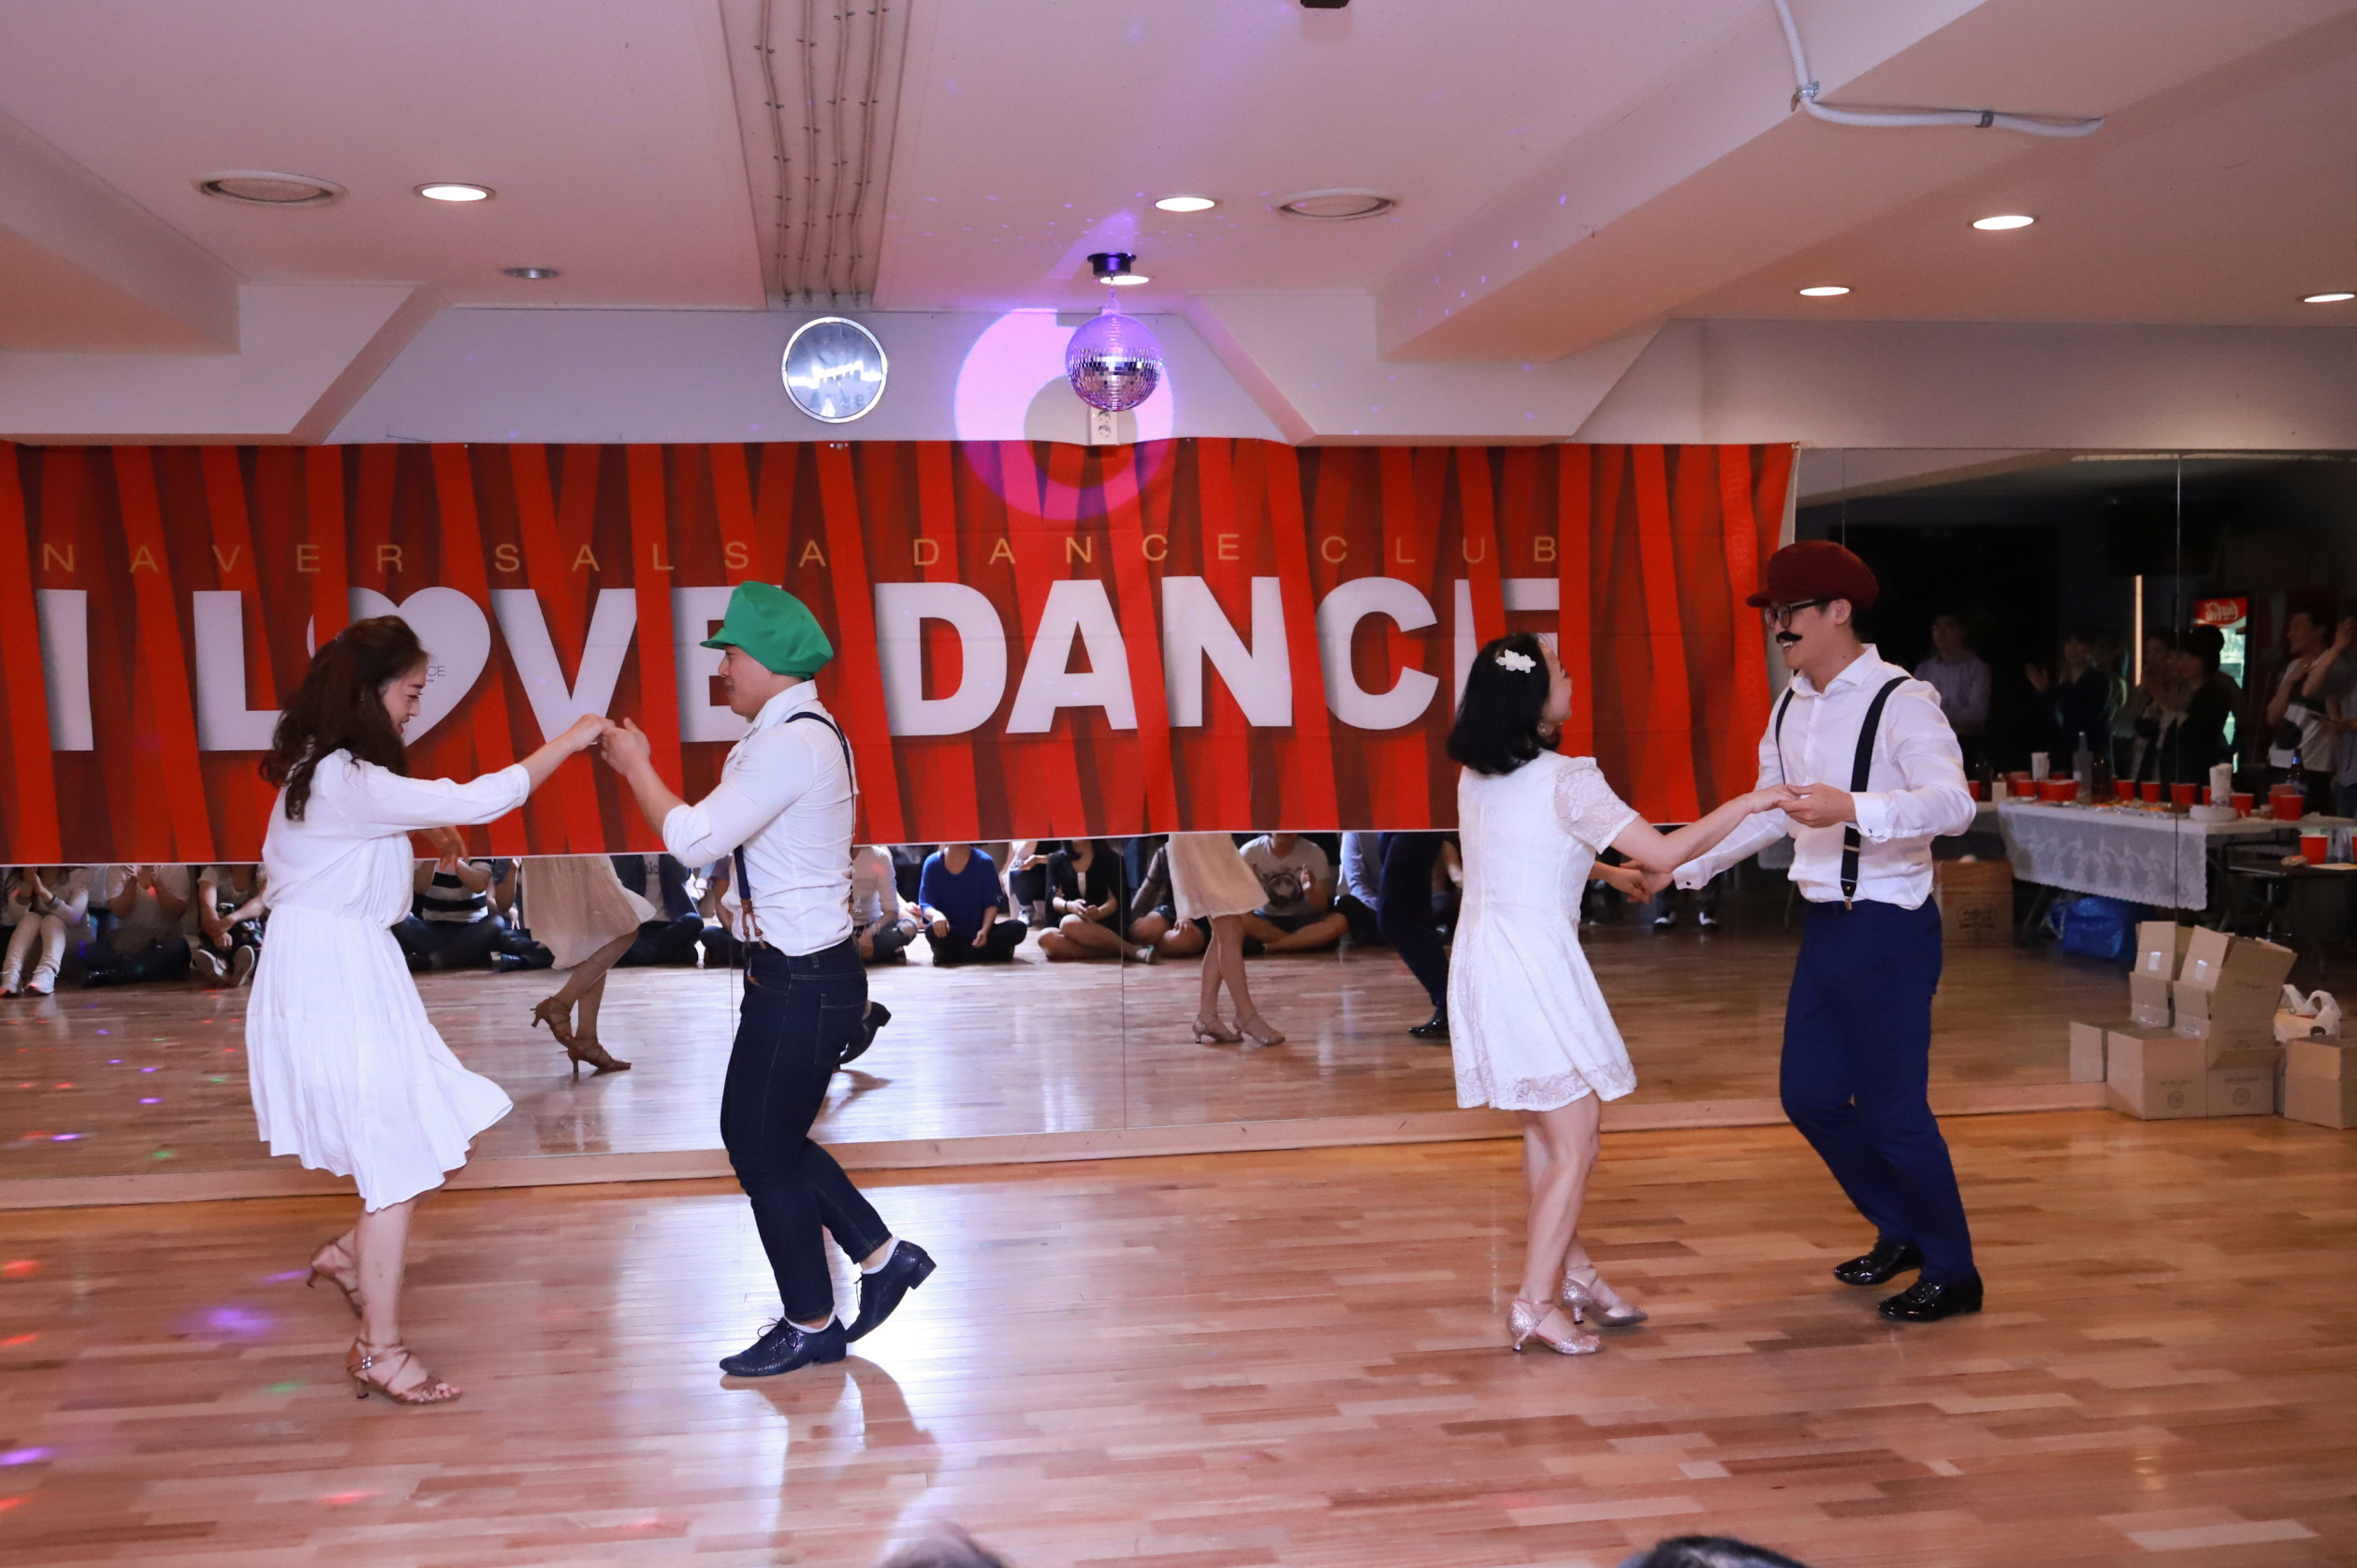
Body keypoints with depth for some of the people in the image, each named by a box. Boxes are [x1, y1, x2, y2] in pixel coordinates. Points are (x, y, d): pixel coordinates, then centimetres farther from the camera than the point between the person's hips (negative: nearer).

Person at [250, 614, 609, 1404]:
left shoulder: (325, 771, 10)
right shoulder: (348, 783, -22)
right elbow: (477, 802, -26)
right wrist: (572, 739, -18)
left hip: (345, 976, 10)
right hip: (337, 983, -10)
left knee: (448, 1131, 12)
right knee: (399, 1163, -1)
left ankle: (349, 1255, 23)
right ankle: (380, 1352, 10)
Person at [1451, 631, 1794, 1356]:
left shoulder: (1476, 778, 8)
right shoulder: (1567, 781, -16)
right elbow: (1664, 852, -18)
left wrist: (1604, 869, 35)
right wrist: (1747, 803, -7)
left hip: (1482, 958, 8)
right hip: (1535, 962, -8)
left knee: (1544, 1131, 20)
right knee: (1574, 1146, 2)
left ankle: (1573, 1271, 32)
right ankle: (1536, 1303, 4)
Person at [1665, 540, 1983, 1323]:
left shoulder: (1901, 701, -17)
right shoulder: (1790, 709, 9)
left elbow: (1953, 803, -32)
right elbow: (1768, 811, 20)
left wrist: (1853, 808, -47)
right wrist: (1684, 865, 15)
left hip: (1889, 929, -8)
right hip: (1825, 925, 8)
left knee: (1891, 1109, -2)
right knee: (1810, 1094, 14)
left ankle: (1952, 1273, 18)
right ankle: (1901, 1231, 35)